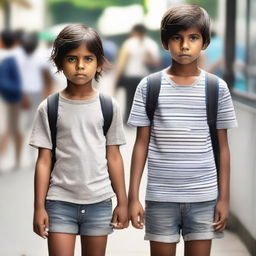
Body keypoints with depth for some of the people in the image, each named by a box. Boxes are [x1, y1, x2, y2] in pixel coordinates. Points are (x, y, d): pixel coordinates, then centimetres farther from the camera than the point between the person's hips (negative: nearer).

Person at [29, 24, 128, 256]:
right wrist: (39, 207, -2)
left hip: (99, 202, 1)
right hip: (60, 202, -1)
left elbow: (114, 157, 6)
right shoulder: (49, 108, -2)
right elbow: (44, 160, 0)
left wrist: (123, 202, 6)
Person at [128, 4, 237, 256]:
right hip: (160, 197, 0)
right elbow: (142, 144, 2)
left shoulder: (217, 88, 1)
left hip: (204, 197, 0)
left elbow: (222, 146, 4)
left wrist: (224, 197, 2)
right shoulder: (149, 87, 0)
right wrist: (133, 196, -1)